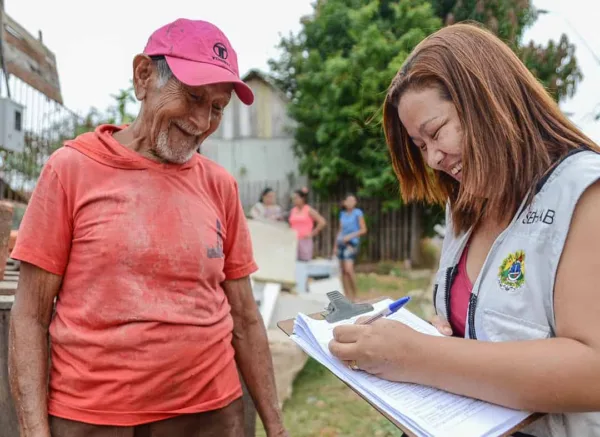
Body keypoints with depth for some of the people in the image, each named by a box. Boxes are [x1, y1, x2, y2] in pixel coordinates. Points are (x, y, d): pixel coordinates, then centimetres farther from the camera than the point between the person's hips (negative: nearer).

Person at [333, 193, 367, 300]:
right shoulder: (342, 214, 14)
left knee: (349, 269, -20)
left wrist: (350, 236, -12)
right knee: (343, 271, 5)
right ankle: (347, 296, 12)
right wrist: (335, 245, 16)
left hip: (352, 243, -6)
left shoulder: (358, 213, -1)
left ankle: (354, 295, -8)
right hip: (341, 242, 6)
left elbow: (363, 230, -3)